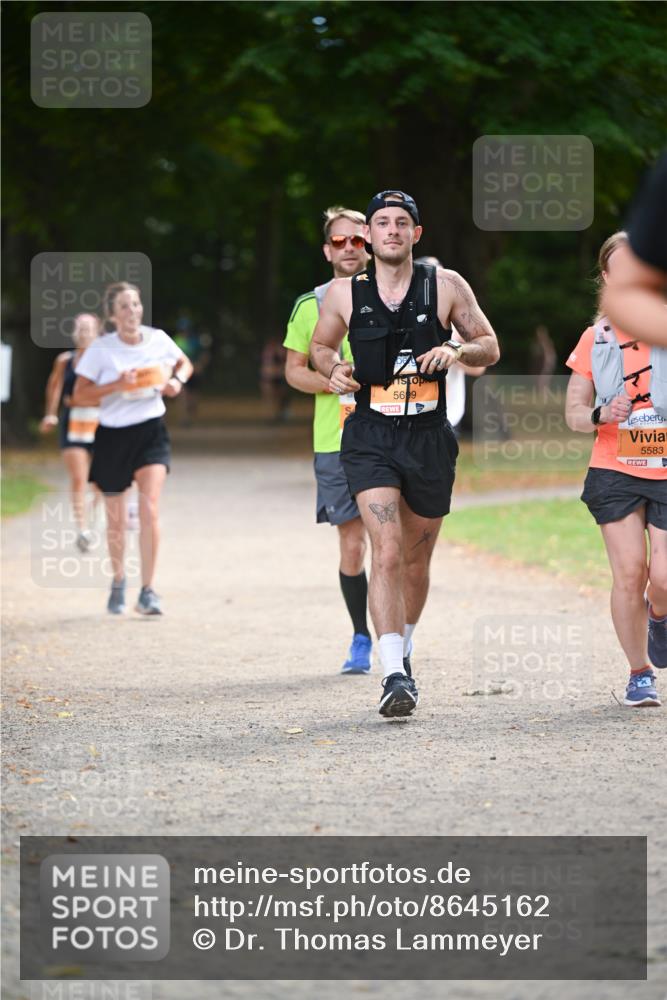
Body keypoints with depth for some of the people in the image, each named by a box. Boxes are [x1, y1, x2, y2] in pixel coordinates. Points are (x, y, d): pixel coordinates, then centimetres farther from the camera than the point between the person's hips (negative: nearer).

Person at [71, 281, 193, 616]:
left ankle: (147, 592, -12)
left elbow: (184, 363, 17)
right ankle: (118, 581, 37)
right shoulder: (100, 350, -10)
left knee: (149, 509, -18)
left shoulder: (158, 339, -2)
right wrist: (117, 385, -23)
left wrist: (177, 381, -4)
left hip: (151, 431, 0)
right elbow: (79, 396, -10)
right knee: (116, 520, 10)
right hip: (113, 437, 0)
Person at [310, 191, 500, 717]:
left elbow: (490, 347, 7)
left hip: (430, 437, 2)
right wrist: (333, 369, -4)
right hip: (370, 439, -2)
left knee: (416, 561, 14)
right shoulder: (344, 293, 1)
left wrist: (457, 351, -14)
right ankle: (395, 674, -23)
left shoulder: (446, 285, 0)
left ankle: (403, 652, 38)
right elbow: (320, 346, 18)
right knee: (387, 552, -19)